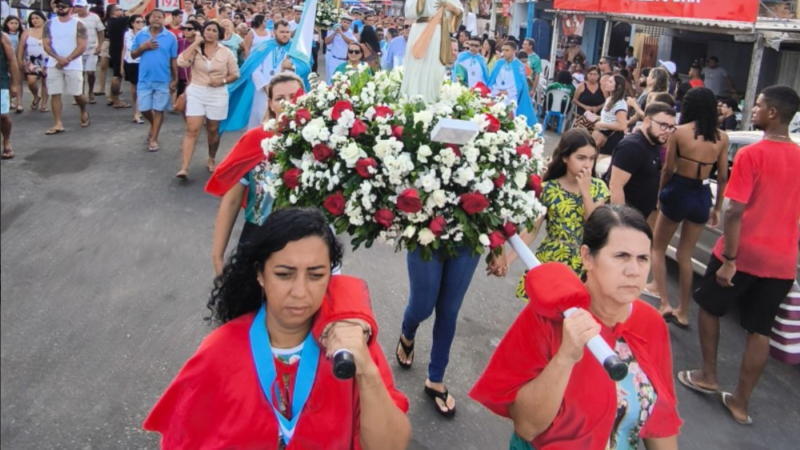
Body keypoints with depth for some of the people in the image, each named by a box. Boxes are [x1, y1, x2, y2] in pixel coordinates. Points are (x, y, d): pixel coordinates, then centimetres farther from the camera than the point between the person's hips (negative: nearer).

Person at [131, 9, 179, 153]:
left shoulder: (170, 37, -3)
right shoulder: (140, 35, 2)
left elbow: (174, 60, 1)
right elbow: (133, 55, 7)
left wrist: (175, 79, 0)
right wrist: (142, 47, -13)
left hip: (163, 80, -2)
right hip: (145, 79, 2)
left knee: (159, 110, 4)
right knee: (144, 109, 6)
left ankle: (153, 139, 13)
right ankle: (153, 125, 37)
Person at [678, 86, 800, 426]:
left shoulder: (751, 154, -14)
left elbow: (735, 211, -19)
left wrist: (728, 259, -16)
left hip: (744, 253, -5)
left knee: (710, 308, 19)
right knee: (760, 331, 10)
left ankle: (708, 376, 27)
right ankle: (740, 402, 18)